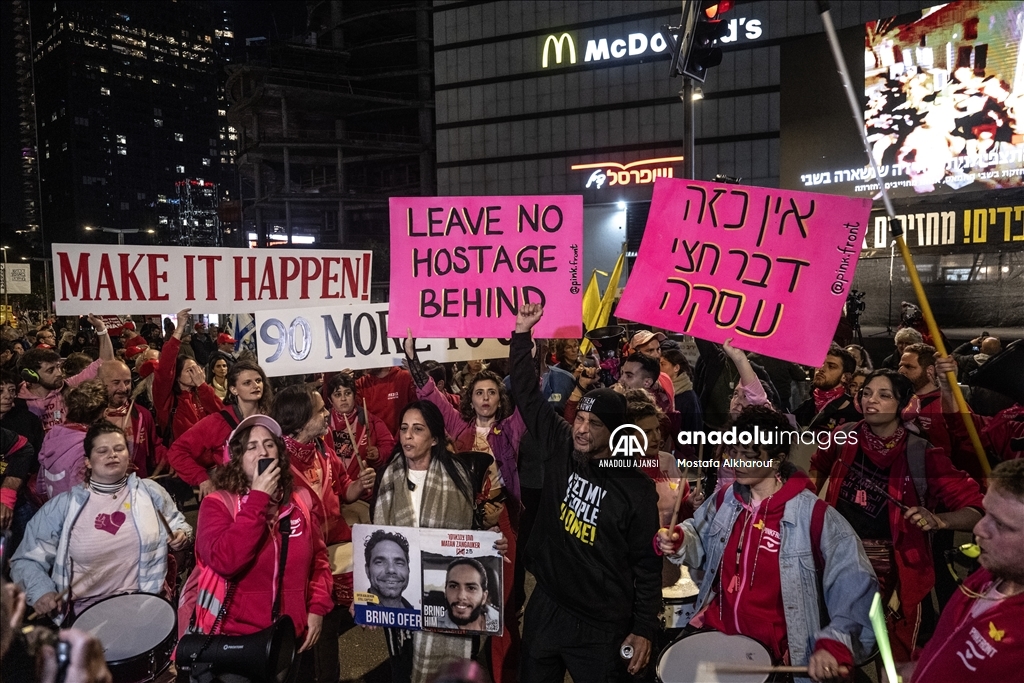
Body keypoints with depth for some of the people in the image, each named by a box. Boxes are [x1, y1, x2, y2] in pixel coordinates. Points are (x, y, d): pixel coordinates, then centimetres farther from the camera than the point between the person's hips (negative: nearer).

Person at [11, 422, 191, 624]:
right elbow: (27, 559, 8)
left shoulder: (149, 491, 5)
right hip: (86, 611, 0)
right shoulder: (63, 505, 3)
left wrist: (181, 535, -3)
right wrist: (41, 591, -9)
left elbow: (176, 522, 20)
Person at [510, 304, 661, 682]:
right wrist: (522, 333, -5)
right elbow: (527, 395, 0)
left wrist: (644, 628, -7)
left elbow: (647, 563, -5)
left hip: (602, 626, -4)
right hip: (546, 607, 4)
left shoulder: (637, 489, -11)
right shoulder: (561, 447, -3)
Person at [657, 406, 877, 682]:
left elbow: (856, 584, -18)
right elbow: (699, 539, 18)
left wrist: (835, 641, -31)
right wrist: (678, 540, -5)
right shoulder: (725, 500, 1)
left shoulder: (814, 515, -16)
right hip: (714, 629, 4)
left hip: (774, 649, -4)